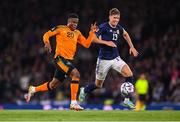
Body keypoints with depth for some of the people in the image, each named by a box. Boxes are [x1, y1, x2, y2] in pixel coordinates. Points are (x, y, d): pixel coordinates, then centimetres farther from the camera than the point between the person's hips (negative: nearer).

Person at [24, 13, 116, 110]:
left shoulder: (77, 33, 16)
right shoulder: (60, 29, -1)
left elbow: (86, 44, 10)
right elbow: (46, 35, 1)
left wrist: (92, 33, 2)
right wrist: (47, 43, -18)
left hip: (69, 60, 7)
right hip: (60, 58, -7)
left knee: (54, 85, 13)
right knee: (76, 74, -25)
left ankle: (33, 89, 35)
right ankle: (73, 103, -24)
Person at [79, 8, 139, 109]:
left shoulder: (119, 28, 2)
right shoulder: (103, 27, -15)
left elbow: (125, 34, 25)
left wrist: (132, 47, 21)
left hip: (115, 58, 4)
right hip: (104, 59, -4)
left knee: (129, 74, -19)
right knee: (98, 85, 8)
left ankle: (127, 100, -10)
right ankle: (84, 91, 41)